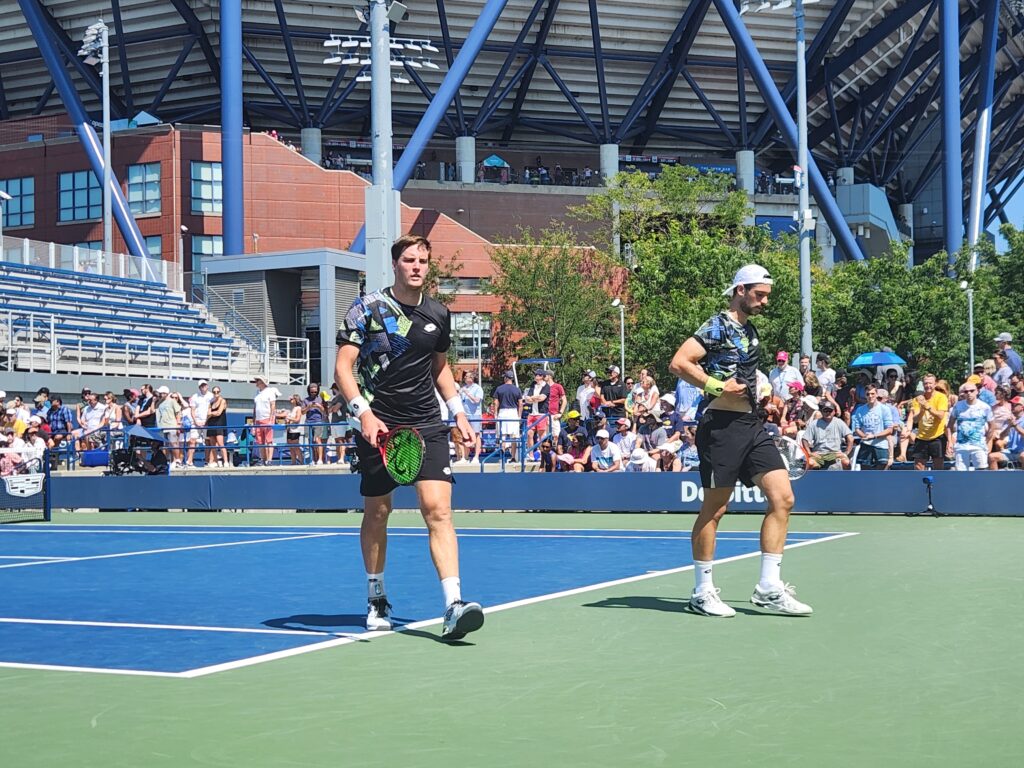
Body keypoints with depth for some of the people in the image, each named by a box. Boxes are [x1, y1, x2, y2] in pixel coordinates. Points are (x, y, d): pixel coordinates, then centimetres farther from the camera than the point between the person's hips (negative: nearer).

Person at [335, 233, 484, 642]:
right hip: (378, 426, -2)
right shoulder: (367, 309, -3)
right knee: (376, 512, 9)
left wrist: (459, 412, 15)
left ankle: (453, 606, -20)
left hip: (428, 426, 2)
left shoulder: (439, 314, 9)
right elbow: (343, 367, -7)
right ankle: (376, 599, 29)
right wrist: (363, 412, -20)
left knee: (437, 509, -13)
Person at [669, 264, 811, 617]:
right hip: (721, 425, -8)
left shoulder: (750, 331, 17)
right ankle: (703, 592, 11)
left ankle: (769, 587, 3)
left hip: (751, 426, 8)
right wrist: (718, 387, -21)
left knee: (782, 497, -1)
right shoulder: (717, 326, -9)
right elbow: (679, 363, -20)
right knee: (714, 508, 0)